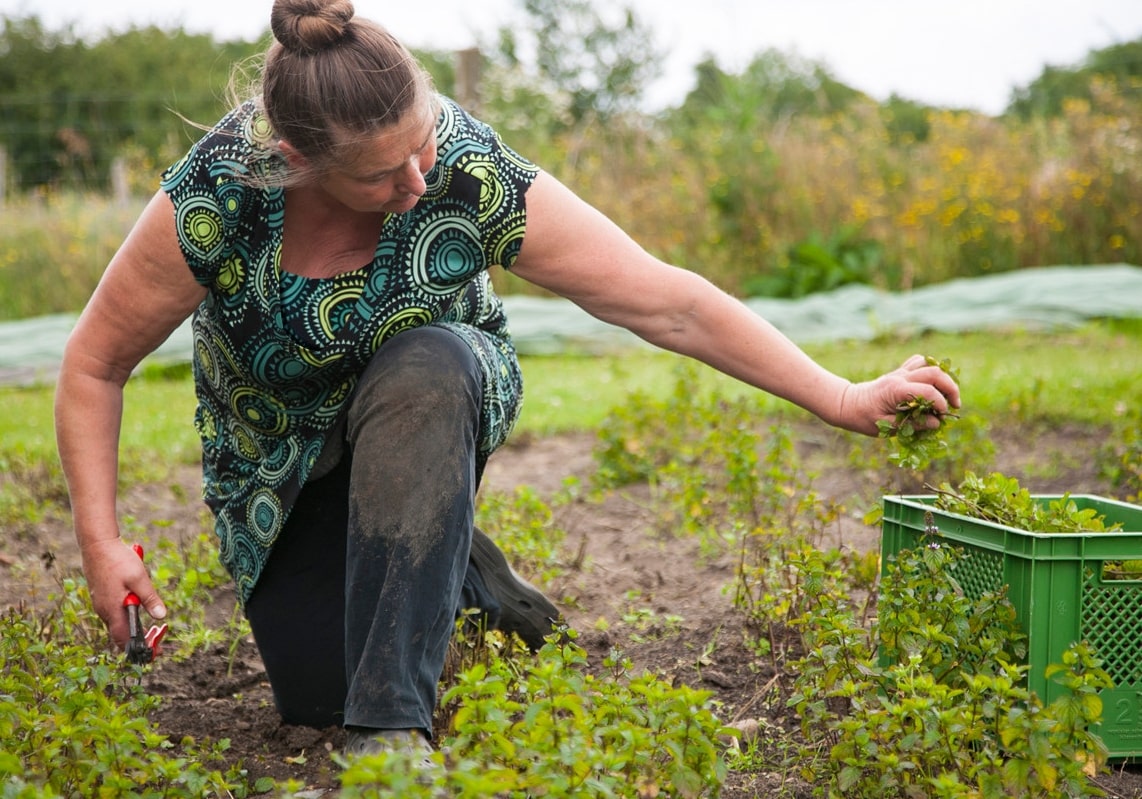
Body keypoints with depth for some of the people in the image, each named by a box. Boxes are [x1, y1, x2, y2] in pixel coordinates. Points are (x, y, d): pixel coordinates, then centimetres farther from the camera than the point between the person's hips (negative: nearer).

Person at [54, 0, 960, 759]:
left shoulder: (473, 173, -31)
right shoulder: (216, 199, -30)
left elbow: (670, 305, -26)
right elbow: (96, 364, -15)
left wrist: (844, 401, -25)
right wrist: (102, 543, -22)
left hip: (441, 396, -1)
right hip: (282, 460, 1)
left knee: (422, 371, -38)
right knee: (314, 690, -13)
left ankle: (395, 723, -32)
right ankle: (457, 572, 19)